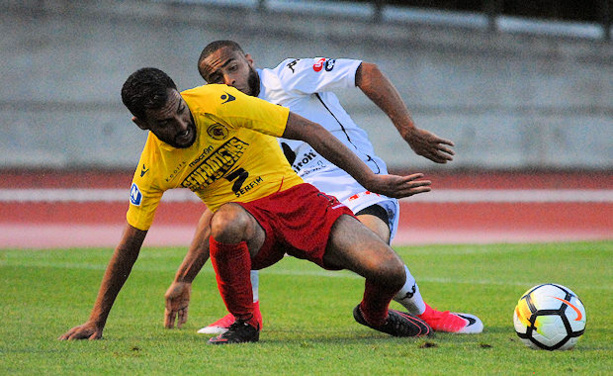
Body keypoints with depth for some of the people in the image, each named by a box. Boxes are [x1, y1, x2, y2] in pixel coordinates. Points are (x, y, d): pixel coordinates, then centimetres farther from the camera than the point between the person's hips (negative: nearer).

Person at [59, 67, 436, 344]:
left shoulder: (217, 104, -17)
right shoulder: (152, 170, -8)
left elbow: (309, 131, -15)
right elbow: (129, 245, 2)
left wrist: (371, 180, -19)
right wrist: (97, 321, 1)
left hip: (293, 194, 0)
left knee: (390, 272, -20)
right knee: (226, 221, -40)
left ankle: (374, 312, 20)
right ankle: (244, 321, -14)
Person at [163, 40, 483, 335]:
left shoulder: (286, 78, -6)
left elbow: (367, 73, -10)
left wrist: (410, 132, -17)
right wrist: (183, 280, 9)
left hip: (361, 184, -5)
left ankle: (423, 313, -7)